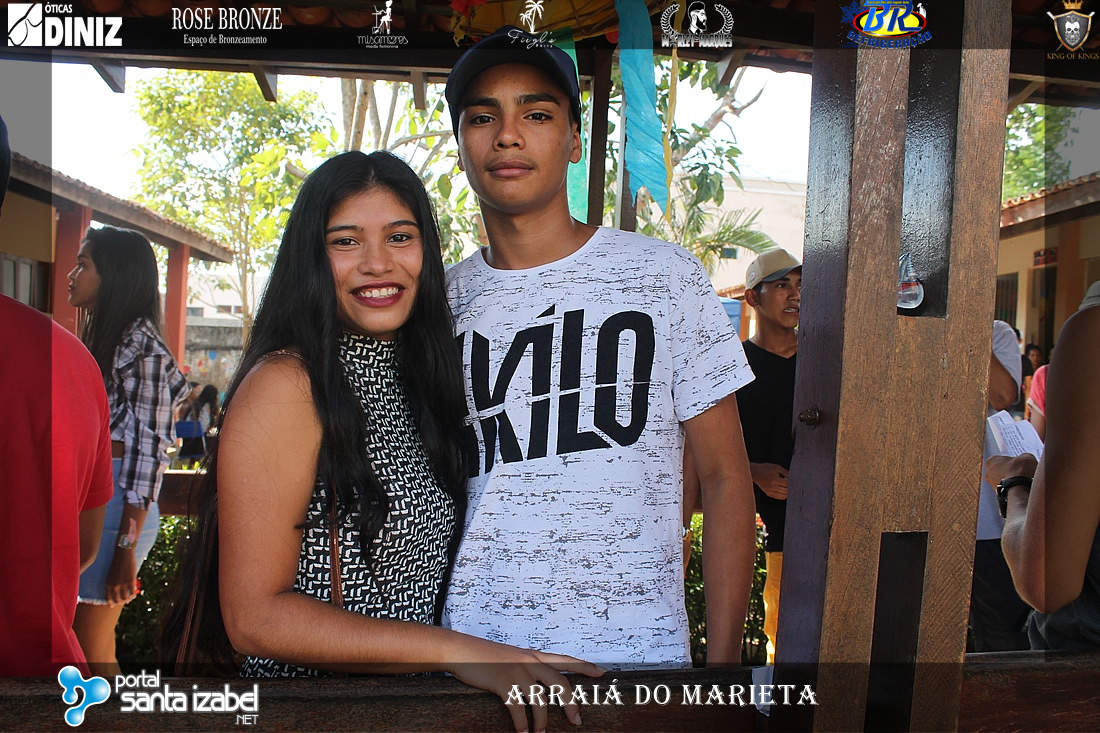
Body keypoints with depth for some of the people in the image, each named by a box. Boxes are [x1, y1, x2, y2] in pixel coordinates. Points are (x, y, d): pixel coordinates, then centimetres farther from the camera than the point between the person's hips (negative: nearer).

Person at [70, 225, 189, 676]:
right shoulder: (99, 340, 16)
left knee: (90, 651, -1)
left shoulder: (140, 343, -12)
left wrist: (127, 547, -18)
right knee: (95, 644, 14)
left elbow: (150, 448, -16)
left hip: (117, 503, -9)